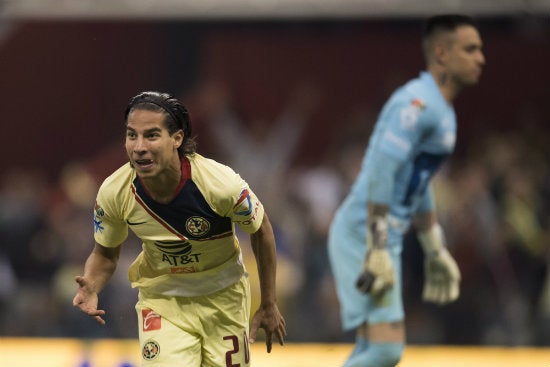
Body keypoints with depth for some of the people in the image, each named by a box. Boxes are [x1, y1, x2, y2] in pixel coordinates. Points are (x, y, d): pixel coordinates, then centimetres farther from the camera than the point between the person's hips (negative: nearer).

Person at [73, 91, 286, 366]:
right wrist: (90, 287, -25)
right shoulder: (114, 193, -22)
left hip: (222, 297, 0)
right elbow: (105, 254, -2)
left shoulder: (220, 183, -28)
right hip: (161, 299, 0)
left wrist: (268, 306, -1)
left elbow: (261, 231, -8)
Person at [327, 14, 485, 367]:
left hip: (385, 239, 10)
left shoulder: (442, 111, 17)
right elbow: (380, 173, -24)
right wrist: (378, 252, -28)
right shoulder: (417, 102, -16)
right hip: (363, 236, -10)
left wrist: (436, 251, 31)